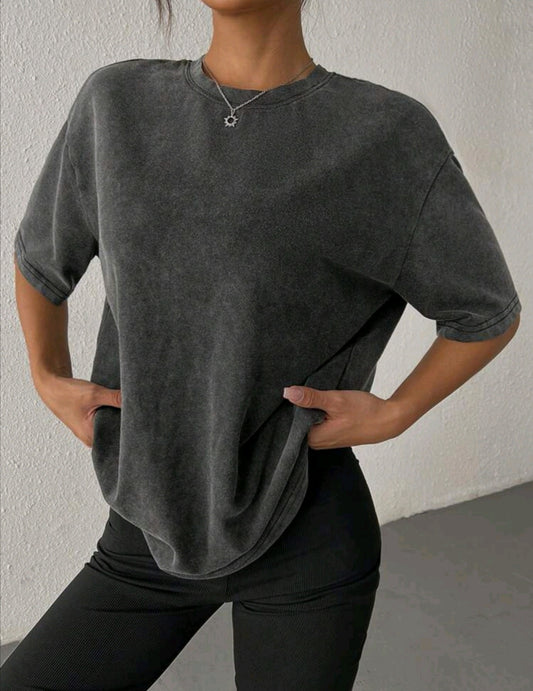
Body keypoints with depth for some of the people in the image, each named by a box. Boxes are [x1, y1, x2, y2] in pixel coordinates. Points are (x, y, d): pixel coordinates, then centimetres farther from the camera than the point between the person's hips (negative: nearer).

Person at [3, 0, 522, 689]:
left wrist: (391, 416, -10)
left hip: (310, 546, -2)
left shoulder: (388, 131, -11)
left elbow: (488, 312, 2)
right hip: (151, 537, 3)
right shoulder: (117, 102, -1)